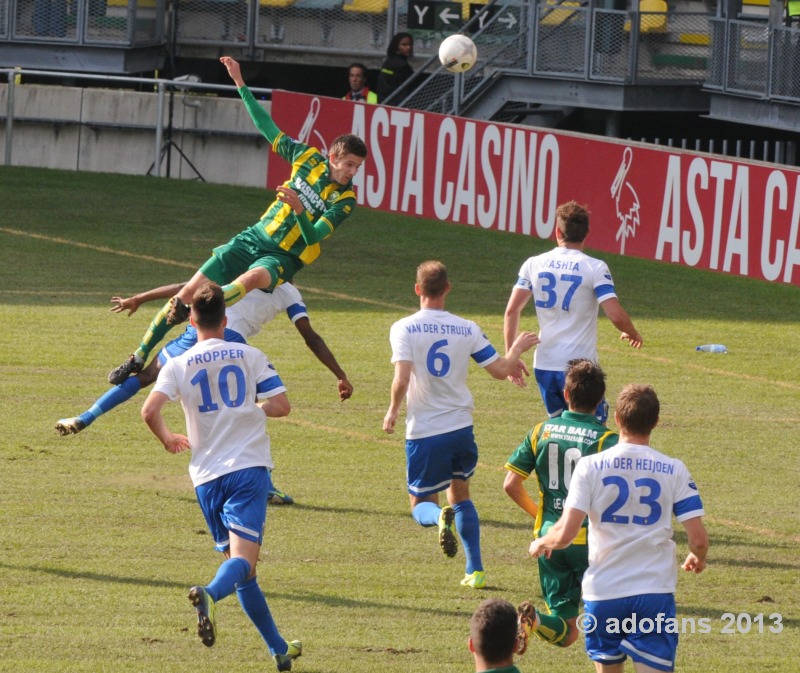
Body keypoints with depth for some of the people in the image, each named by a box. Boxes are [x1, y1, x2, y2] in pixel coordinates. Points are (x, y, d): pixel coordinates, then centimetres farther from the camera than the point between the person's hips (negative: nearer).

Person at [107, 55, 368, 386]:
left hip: (282, 258, -4)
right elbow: (267, 128, 9)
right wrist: (241, 86, 7)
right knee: (190, 290, -6)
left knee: (253, 277, -42)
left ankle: (188, 312, -36)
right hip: (252, 239, 4)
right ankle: (140, 357, 4)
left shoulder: (344, 199, -7)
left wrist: (298, 207, -33)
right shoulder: (308, 158, 2)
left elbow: (313, 237, -15)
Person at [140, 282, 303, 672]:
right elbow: (280, 406, -2)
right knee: (243, 558, -14)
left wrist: (167, 439, 10)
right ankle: (210, 594, -47)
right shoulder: (250, 357, 4)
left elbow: (150, 410, -10)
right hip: (249, 467, -2)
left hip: (207, 476, 2)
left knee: (238, 562, 13)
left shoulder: (179, 365, 3)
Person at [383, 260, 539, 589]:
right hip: (461, 427, 3)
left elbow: (402, 380, -20)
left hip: (424, 432, -3)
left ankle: (440, 517, -26)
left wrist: (392, 411, -1)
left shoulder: (404, 328, -9)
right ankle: (475, 570, 17)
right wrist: (517, 349, 27)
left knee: (421, 505, 12)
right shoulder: (468, 329, 0)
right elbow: (501, 370, 6)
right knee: (460, 496, 24)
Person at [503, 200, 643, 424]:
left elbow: (511, 311, 2)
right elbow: (616, 315, -15)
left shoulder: (534, 264, 4)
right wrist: (633, 334, 7)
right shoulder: (595, 268, -8)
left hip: (543, 365, 4)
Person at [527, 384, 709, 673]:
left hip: (603, 592, 1)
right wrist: (698, 558, 19)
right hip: (655, 591, -1)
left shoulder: (590, 467, -5)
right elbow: (698, 539, -5)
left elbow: (565, 534, -12)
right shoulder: (674, 470, -3)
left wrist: (541, 543, 12)